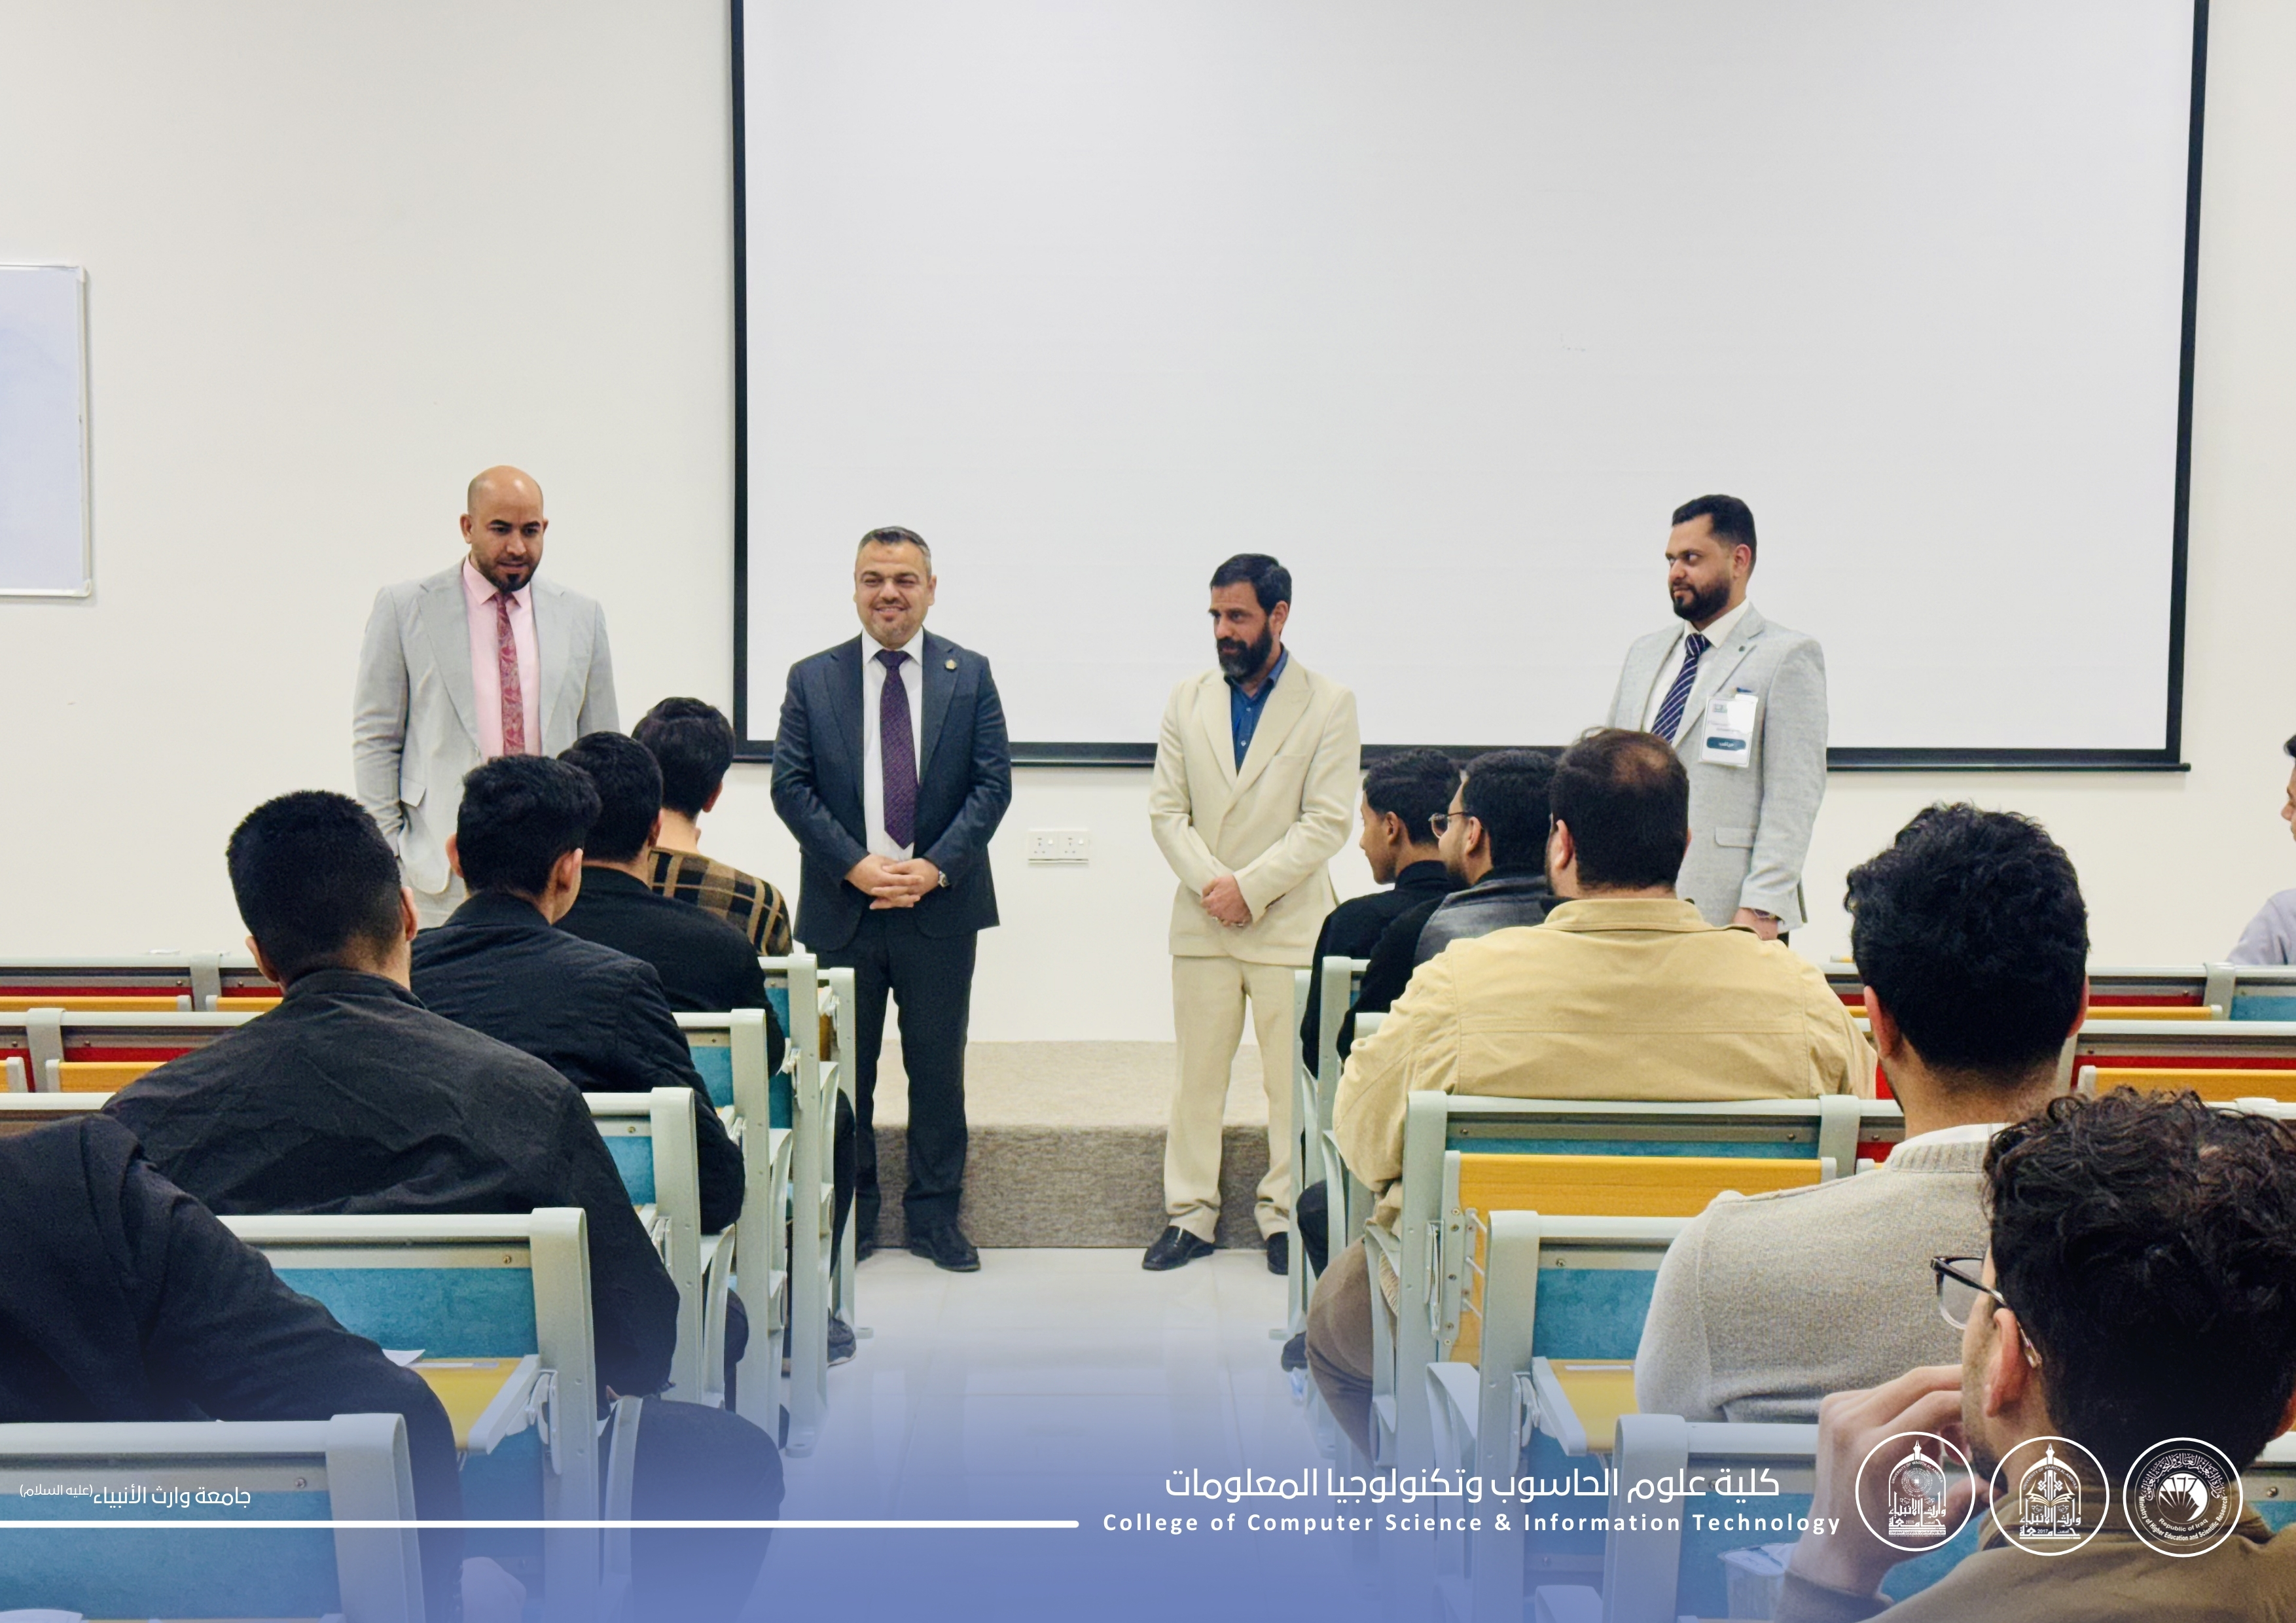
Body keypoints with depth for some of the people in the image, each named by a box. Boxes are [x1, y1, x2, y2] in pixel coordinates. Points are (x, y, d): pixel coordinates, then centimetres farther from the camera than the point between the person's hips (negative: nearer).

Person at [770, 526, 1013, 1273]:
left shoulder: (970, 676, 5)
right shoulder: (812, 679, 5)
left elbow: (993, 784, -1)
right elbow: (791, 786, -1)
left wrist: (935, 867, -13)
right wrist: (856, 866, -12)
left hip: (942, 907, 0)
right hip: (843, 908, 0)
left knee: (938, 1069, 7)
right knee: (846, 1071, 8)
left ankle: (935, 1216, 19)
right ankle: (852, 1217, 21)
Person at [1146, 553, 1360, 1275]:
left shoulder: (1329, 704, -1)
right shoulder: (1187, 701, 9)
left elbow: (1327, 822, -7)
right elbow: (1166, 811, 5)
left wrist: (1250, 887, -14)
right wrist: (1210, 882, -11)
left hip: (1290, 924, -3)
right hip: (1202, 924, 3)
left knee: (1294, 1079, 3)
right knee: (1197, 1074, 7)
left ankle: (1285, 1216, 15)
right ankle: (1190, 1215, 16)